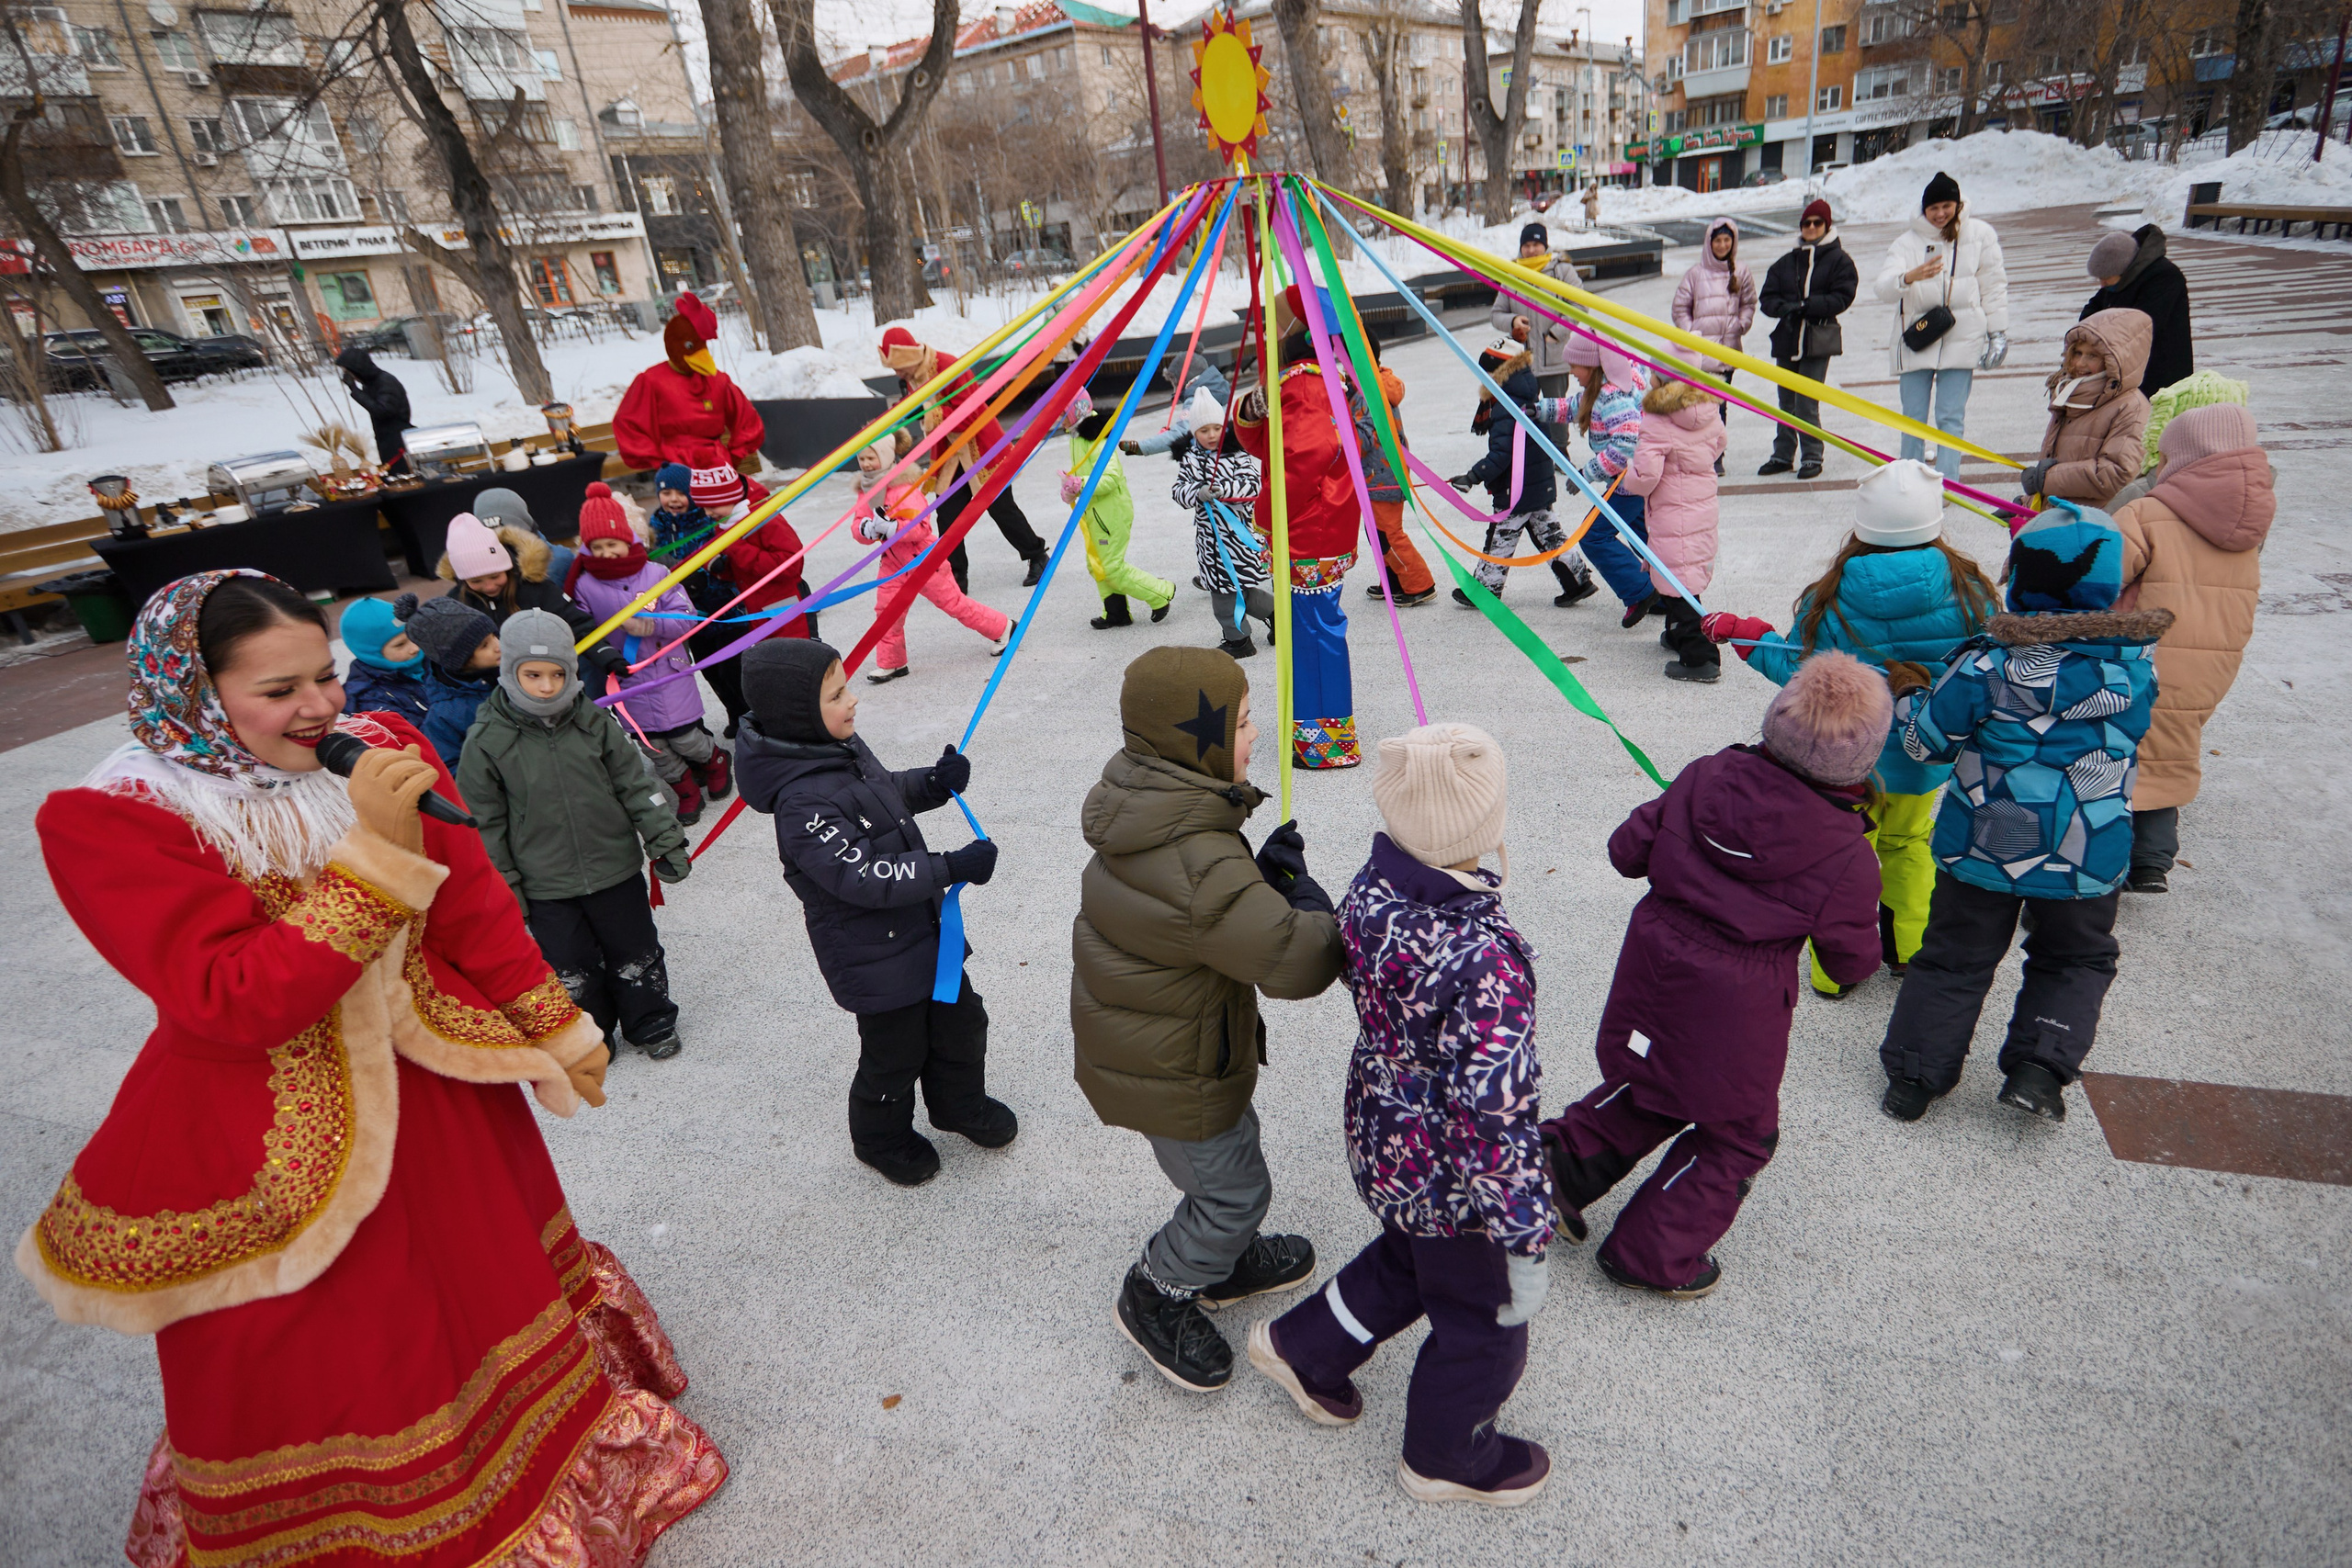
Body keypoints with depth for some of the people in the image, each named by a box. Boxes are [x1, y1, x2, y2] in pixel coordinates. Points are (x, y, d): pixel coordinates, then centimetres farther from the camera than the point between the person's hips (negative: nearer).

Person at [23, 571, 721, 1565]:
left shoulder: (381, 748, -4)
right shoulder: (106, 819, -16)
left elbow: (475, 906, 1)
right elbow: (235, 1002, -25)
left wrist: (558, 1031, 4)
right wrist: (377, 852, -32)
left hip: (439, 1094, 5)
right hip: (273, 1148, -4)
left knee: (495, 1286, 23)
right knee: (314, 1370, 12)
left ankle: (558, 1451, 48)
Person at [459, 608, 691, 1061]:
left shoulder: (594, 721, -5)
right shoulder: (487, 741, -10)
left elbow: (635, 784, 1)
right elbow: (485, 822, -4)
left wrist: (664, 842, 0)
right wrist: (504, 888, -2)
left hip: (615, 869, 2)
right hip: (545, 886, -1)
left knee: (635, 954, 14)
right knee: (571, 968, 12)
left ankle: (652, 1025, 35)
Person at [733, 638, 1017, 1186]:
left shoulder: (841, 745, -2)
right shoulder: (803, 801, -30)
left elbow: (886, 792, 16)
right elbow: (865, 878, -32)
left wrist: (934, 782, -4)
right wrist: (951, 868, -30)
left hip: (920, 923, 9)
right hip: (874, 956, -8)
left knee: (959, 1020, 23)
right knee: (895, 1051, 13)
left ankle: (961, 1104, 49)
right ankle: (882, 1139, 42)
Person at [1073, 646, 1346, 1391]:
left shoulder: (1149, 806, -7)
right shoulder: (1198, 869, -38)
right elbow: (1302, 963, -32)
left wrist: (1265, 870, -7)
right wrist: (1301, 887, -15)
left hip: (1144, 1041, 9)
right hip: (1170, 1071, -9)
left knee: (1228, 1153, 29)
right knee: (1233, 1189, 13)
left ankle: (1226, 1263, 53)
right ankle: (1155, 1297, 36)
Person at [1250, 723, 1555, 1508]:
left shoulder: (1370, 890, -14)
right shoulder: (1487, 959, -37)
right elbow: (1497, 1114, -32)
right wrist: (1526, 1242, -20)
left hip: (1381, 1136, 7)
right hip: (1453, 1179, -6)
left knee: (1407, 1260, 35)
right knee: (1481, 1323, 23)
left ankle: (1303, 1348, 53)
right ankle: (1447, 1459, 49)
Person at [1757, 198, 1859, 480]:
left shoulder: (1839, 260, 4)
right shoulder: (1785, 263, 15)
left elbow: (1842, 298, -7)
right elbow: (1767, 299, 7)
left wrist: (1806, 306, -17)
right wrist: (1786, 308, -14)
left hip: (1818, 340, -5)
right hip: (1786, 338, 5)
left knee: (1806, 403, -11)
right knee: (1786, 401, 9)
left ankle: (1812, 457, -2)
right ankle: (1783, 455, 18)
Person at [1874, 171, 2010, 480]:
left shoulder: (1979, 234, 5)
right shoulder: (1908, 241, 3)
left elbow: (1993, 287, 8)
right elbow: (1882, 286, -14)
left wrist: (1998, 333, 3)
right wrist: (1909, 277, -35)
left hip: (1961, 339, 0)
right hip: (1915, 339, 1)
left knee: (1951, 416, -3)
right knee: (1913, 417, 5)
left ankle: (1946, 483, -3)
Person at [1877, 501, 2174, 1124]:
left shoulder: (1987, 667, -19)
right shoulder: (2138, 665, -8)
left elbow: (1927, 742, -9)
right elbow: (2128, 739, 10)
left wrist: (1910, 693, 10)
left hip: (1983, 847, -2)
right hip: (2091, 856, 2)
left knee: (1955, 957, 14)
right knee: (2077, 959, 25)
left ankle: (1914, 1076, 19)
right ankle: (2040, 1067, 12)